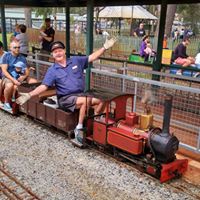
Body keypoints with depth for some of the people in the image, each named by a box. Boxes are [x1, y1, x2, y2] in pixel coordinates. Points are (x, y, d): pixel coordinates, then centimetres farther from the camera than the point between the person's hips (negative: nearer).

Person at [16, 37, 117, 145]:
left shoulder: (76, 60, 8)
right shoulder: (52, 70, 0)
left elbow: (92, 57, 7)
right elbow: (43, 86, -6)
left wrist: (105, 47, -3)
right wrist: (29, 95, -20)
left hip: (80, 94, 5)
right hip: (65, 99, -4)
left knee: (100, 100, -16)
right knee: (86, 101, -32)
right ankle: (79, 129, -22)